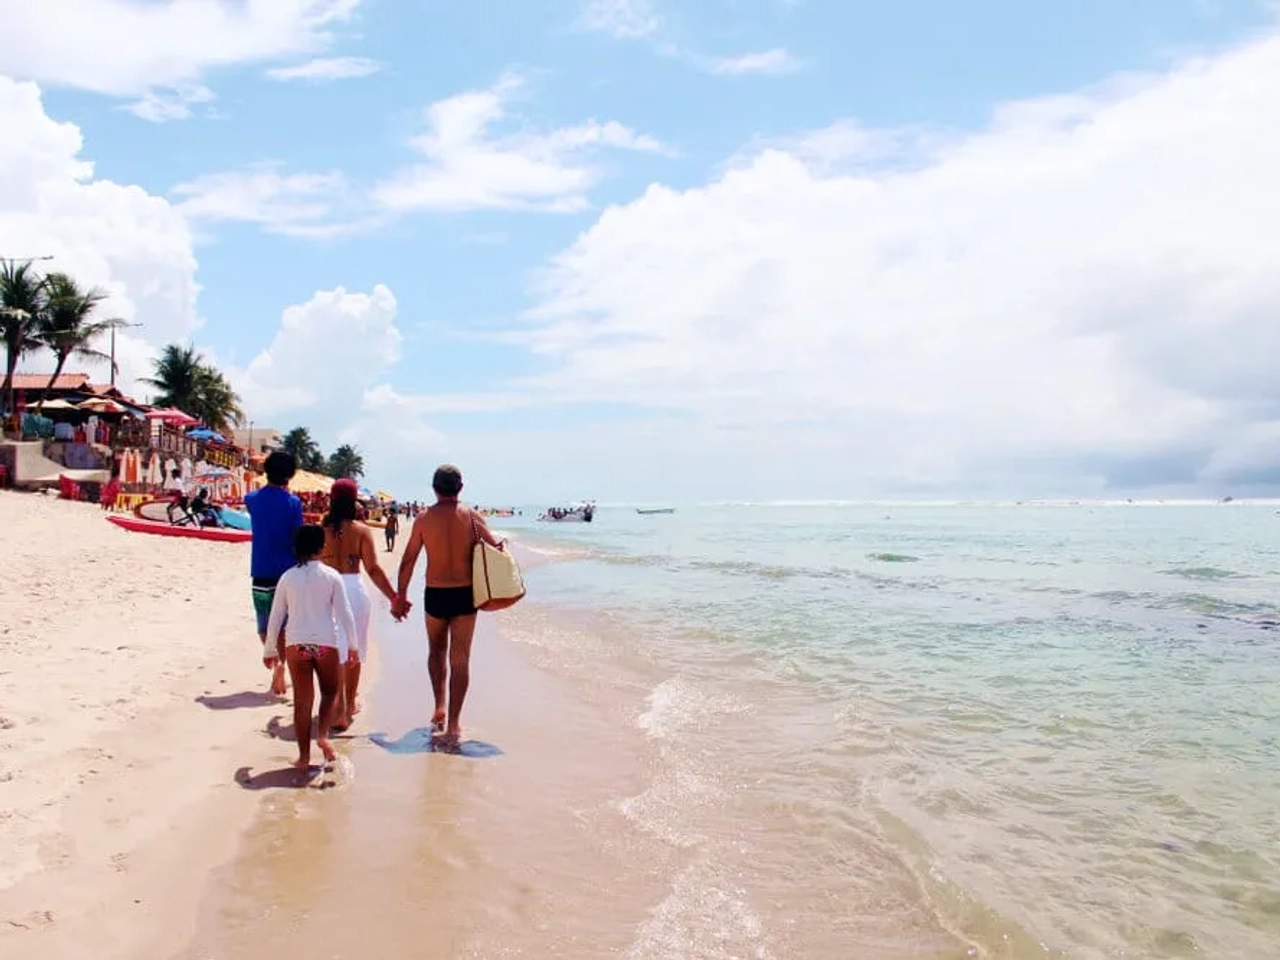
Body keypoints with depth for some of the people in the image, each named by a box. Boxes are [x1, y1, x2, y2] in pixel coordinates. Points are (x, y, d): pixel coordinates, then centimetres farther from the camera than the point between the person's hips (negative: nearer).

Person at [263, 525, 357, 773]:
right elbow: (345, 614, -6)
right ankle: (323, 735, -3)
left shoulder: (288, 577, 2)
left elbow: (275, 617, 5)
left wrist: (269, 650, 15)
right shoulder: (331, 576, -4)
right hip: (327, 643, -2)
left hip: (296, 643, 2)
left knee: (302, 699, 10)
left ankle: (304, 755, 13)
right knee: (330, 692, 18)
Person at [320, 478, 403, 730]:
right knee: (354, 651, 16)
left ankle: (339, 712, 4)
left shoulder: (322, 530, -1)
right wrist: (394, 597, -4)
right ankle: (350, 704, 31)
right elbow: (373, 569, -9)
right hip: (354, 589, 0)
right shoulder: (361, 530, -5)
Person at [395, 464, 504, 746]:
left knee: (437, 651, 24)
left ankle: (439, 708, 19)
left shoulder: (424, 518, -3)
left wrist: (400, 596, 9)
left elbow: (408, 561, 0)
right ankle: (453, 723, 2)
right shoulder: (471, 517, -4)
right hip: (464, 595, 0)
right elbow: (497, 548, -3)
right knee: (460, 659, 4)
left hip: (435, 595, 1)